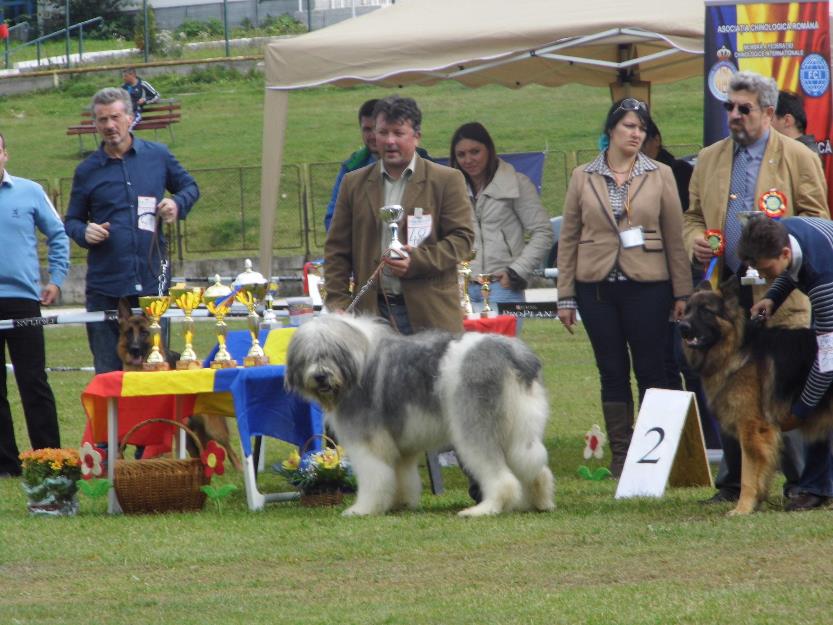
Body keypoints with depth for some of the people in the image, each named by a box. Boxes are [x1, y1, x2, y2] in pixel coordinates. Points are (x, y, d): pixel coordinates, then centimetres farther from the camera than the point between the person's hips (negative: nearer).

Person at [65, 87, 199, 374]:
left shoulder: (158, 156, 7)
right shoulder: (87, 171, 7)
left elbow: (189, 186, 21)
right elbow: (72, 221, 15)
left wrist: (177, 204, -1)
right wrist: (85, 233, -8)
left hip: (152, 281, 0)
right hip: (105, 286, 0)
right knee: (107, 372, 0)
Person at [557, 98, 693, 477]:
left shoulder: (659, 176, 5)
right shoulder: (583, 178, 6)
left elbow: (675, 236, 4)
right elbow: (568, 239, 7)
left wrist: (682, 293, -1)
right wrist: (566, 297, 2)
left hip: (647, 285, -1)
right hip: (597, 286, 1)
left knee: (651, 370, -1)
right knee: (612, 373, 5)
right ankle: (620, 456, 9)